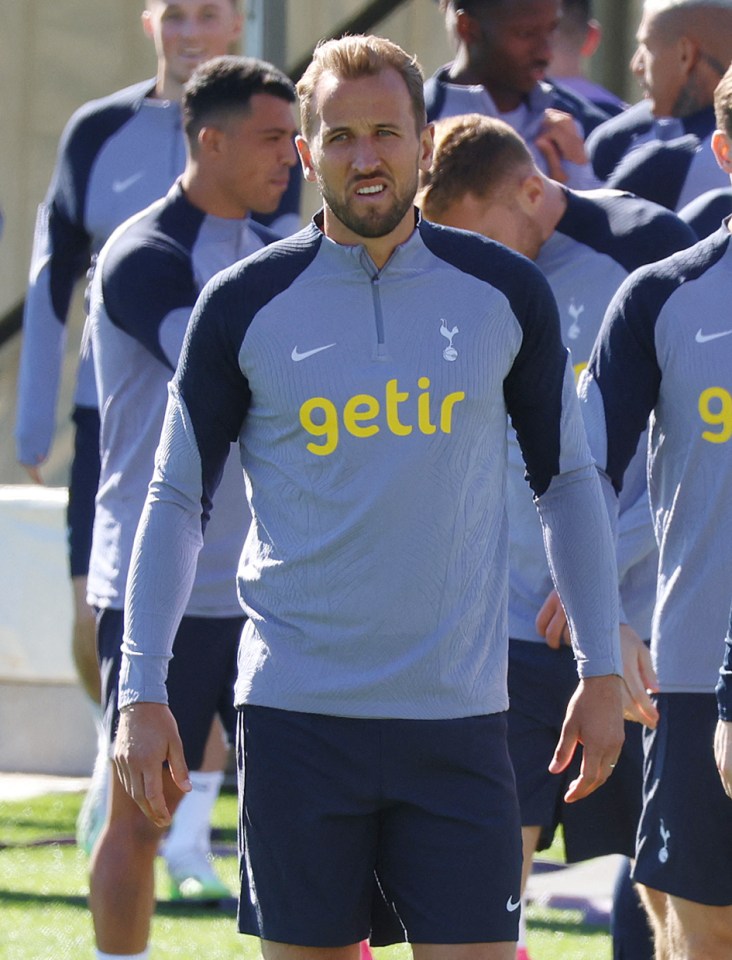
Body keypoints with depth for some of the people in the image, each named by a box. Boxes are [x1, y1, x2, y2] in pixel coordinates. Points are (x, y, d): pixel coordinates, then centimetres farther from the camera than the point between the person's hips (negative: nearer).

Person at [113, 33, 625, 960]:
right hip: (296, 710, -1)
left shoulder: (505, 294, 4)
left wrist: (602, 672, 10)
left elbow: (566, 478, 13)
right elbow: (176, 501, 5)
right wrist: (141, 692, -2)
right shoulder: (244, 305, 0)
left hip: (459, 714, 1)